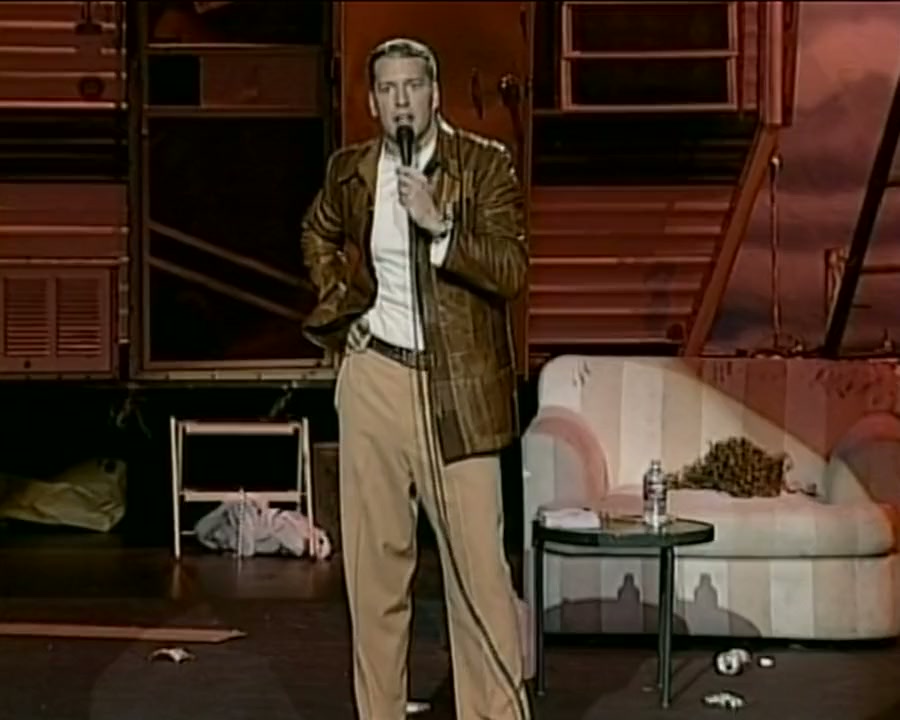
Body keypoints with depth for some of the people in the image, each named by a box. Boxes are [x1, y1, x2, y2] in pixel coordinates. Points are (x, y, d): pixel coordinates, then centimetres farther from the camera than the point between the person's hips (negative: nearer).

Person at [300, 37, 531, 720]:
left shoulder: (486, 165, -4)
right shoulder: (349, 170, 6)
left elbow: (512, 271, -13)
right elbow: (318, 237, 27)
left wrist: (438, 224, -24)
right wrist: (339, 308, 13)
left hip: (457, 387, -3)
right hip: (374, 378, 3)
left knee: (479, 566, -3)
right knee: (374, 562, 7)